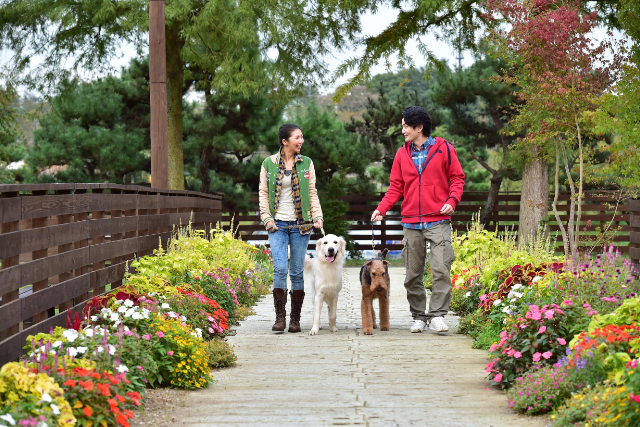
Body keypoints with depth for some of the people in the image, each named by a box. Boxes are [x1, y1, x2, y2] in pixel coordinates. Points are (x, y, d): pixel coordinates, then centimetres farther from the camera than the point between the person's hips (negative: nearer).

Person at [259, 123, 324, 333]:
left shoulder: (306, 164, 7)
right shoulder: (268, 164, 3)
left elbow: (312, 193, 9)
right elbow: (263, 193, 7)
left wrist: (317, 216, -3)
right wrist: (267, 218, -5)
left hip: (300, 224, 1)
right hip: (278, 225, -1)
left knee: (297, 272, 2)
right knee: (280, 269, -13)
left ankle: (295, 319, 11)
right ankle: (280, 317, -5)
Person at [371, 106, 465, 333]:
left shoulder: (444, 149, 1)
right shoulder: (402, 154, 10)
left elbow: (457, 178, 5)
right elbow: (396, 187, 11)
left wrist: (452, 201, -12)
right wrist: (382, 208, -3)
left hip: (438, 222, -3)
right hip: (411, 223, 4)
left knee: (441, 269, -13)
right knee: (413, 274, 5)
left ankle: (437, 315, -9)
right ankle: (418, 317, 14)